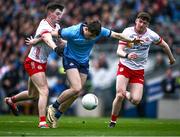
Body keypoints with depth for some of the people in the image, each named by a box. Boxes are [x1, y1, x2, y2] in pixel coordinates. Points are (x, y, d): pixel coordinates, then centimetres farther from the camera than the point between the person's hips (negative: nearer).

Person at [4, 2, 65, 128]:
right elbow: (47, 38, -48)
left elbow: (60, 40, 20)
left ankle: (11, 100, 48)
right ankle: (42, 122, -22)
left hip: (42, 64, 9)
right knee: (44, 91, -20)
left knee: (33, 94, 22)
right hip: (34, 63, -9)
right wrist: (56, 48, -67)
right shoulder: (44, 27, -25)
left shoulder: (57, 27, 4)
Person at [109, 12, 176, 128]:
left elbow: (164, 45, 14)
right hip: (125, 67, -2)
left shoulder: (151, 35, -6)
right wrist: (127, 55, -42)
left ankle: (126, 94, 27)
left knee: (136, 100, -11)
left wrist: (171, 58, 27)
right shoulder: (128, 32, -13)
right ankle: (113, 121, -1)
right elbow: (119, 51, -21)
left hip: (139, 70, 2)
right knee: (120, 95, -21)